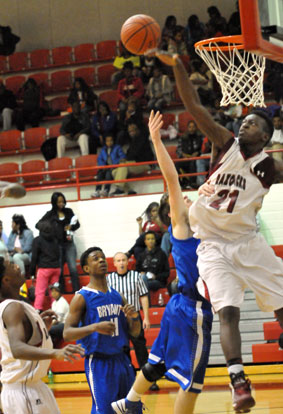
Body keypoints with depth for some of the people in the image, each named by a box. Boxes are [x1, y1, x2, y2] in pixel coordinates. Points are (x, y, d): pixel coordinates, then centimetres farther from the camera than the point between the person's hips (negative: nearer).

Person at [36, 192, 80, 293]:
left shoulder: (69, 211, 10)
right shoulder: (50, 214, 4)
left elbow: (77, 224, 12)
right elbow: (38, 225, 2)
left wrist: (71, 227, -10)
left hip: (69, 244, 1)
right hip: (57, 245, -1)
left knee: (73, 269, -10)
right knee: (59, 270, 0)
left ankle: (77, 291, -9)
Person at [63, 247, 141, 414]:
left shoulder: (117, 296, 11)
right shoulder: (82, 298, -7)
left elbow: (134, 332, 15)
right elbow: (67, 333, -13)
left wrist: (135, 317, -7)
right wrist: (94, 327, -27)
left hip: (122, 359, 6)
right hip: (98, 361, -6)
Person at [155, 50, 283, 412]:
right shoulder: (225, 143, 1)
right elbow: (194, 107, -6)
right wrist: (176, 66, -14)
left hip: (247, 242, 1)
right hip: (213, 244, -1)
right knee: (228, 311, -16)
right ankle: (239, 384, -23)